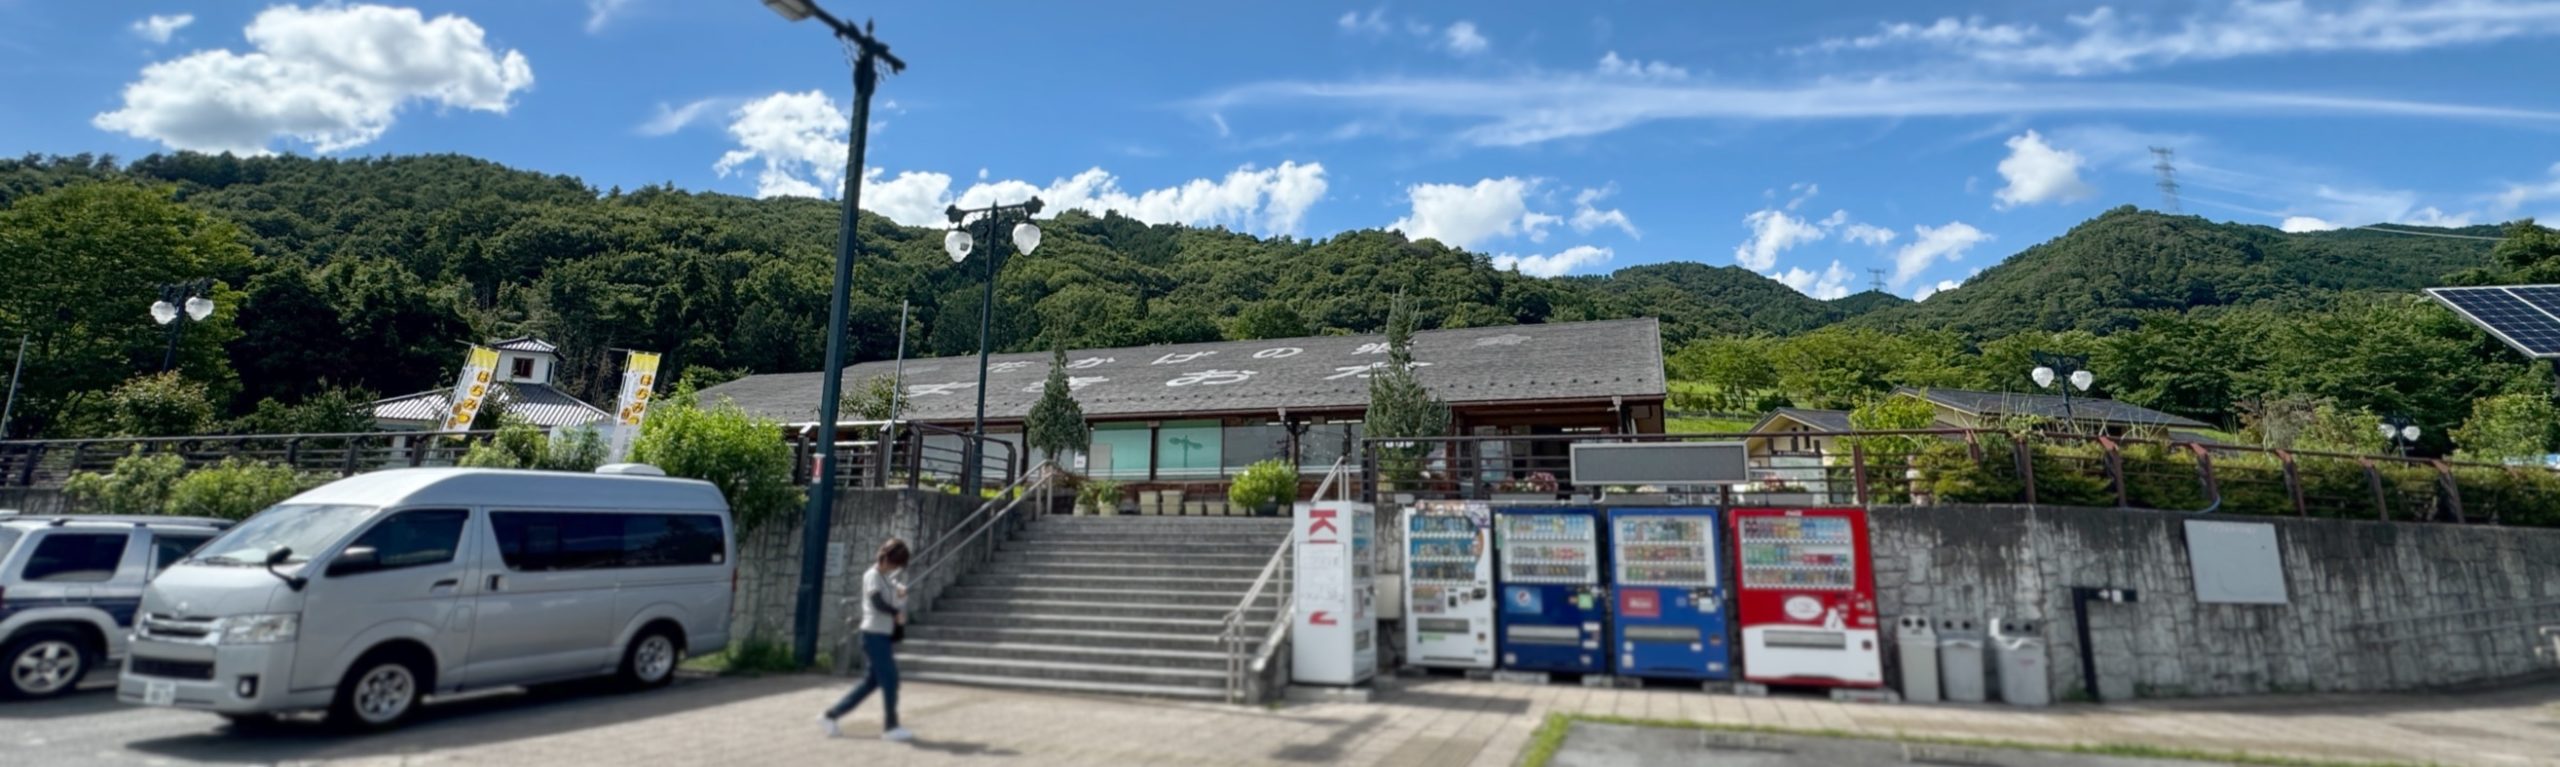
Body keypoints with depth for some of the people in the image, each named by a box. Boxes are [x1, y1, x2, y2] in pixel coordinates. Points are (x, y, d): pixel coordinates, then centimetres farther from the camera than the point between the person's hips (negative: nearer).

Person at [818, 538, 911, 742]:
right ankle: (891, 727, 5)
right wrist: (896, 613, -13)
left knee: (871, 681, 13)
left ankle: (830, 715, 22)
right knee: (890, 679, -5)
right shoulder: (872, 575, -12)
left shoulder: (886, 577, 16)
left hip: (885, 635, 9)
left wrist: (901, 591, -5)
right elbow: (877, 601, -26)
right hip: (874, 634, -9)